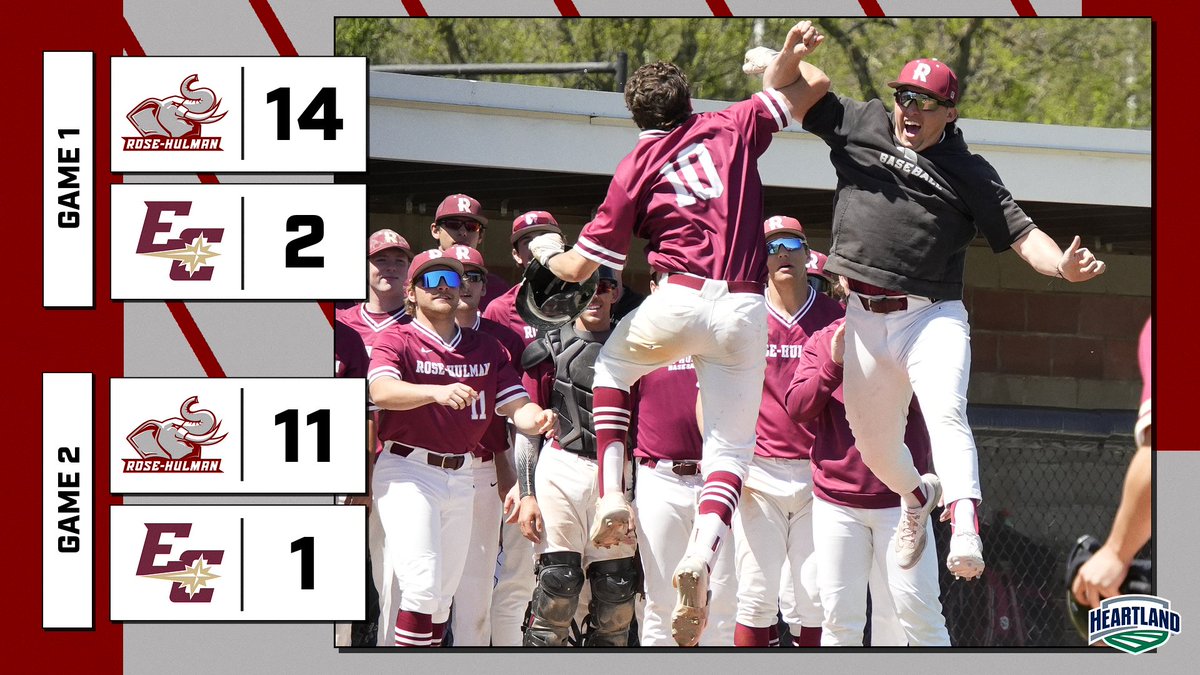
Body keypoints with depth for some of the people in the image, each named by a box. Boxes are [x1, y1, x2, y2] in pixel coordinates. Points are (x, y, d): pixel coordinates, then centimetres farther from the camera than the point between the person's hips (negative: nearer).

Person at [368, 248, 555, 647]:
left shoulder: (486, 349, 14)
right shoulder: (397, 341, -2)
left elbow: (515, 405, 4)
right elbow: (381, 391, -23)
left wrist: (538, 419, -21)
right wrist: (437, 392, -41)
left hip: (462, 477, 6)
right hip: (408, 474, -6)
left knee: (441, 596, 8)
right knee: (422, 584, -19)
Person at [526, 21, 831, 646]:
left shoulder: (635, 168, 6)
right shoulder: (734, 126, 10)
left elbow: (578, 268, 9)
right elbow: (815, 86, 16)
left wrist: (546, 251, 27)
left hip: (679, 302, -1)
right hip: (744, 314, 1)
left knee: (613, 361, 30)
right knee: (731, 447, 8)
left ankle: (611, 494, 13)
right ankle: (702, 551, -20)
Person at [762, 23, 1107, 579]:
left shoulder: (969, 172, 7)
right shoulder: (858, 127, 12)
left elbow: (1021, 234, 2)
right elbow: (778, 85, 14)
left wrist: (1063, 265, -19)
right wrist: (792, 55, -10)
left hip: (932, 317, -3)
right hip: (861, 319, 3)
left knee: (947, 415, -26)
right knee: (874, 441, 9)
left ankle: (965, 533, -41)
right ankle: (916, 496, 42)